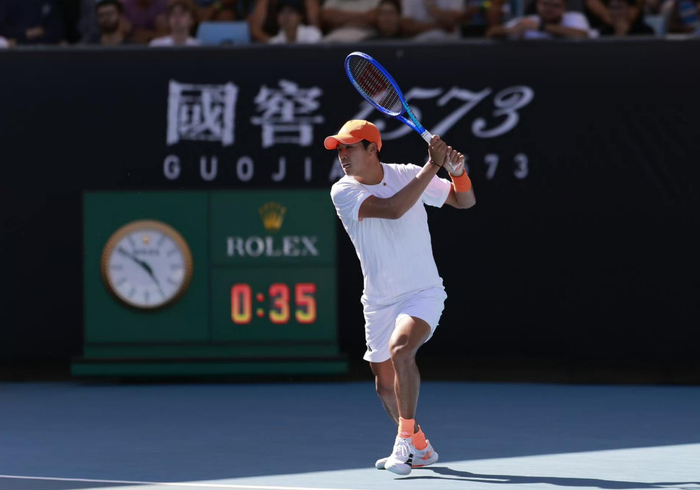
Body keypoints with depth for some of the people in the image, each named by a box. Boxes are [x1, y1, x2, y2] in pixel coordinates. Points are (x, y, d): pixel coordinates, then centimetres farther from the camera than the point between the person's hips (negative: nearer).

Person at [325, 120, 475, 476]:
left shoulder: (408, 175, -7)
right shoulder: (343, 192, -11)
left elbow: (464, 201, 3)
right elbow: (392, 209, -27)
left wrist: (457, 172, -19)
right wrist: (432, 167, -27)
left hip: (422, 292, -3)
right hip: (379, 300, 3)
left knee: (400, 348, -31)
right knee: (385, 383, 12)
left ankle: (406, 439, -22)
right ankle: (419, 448, 35)